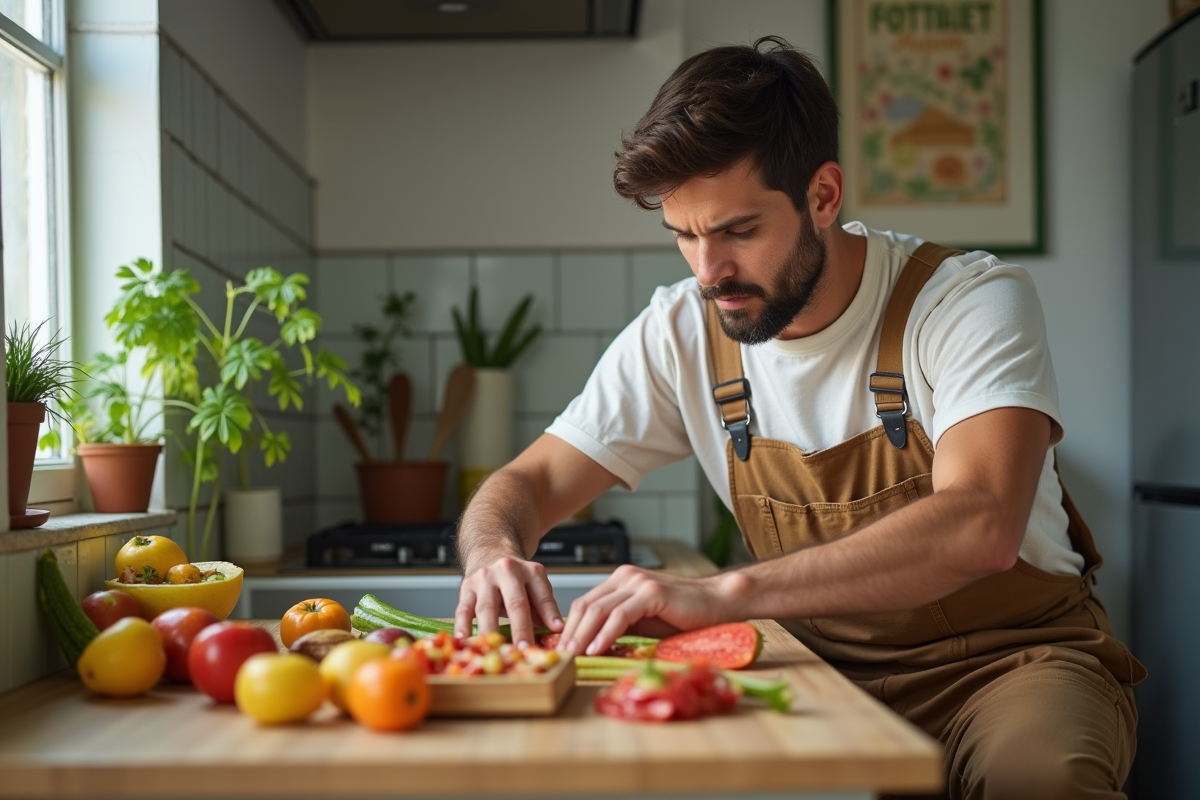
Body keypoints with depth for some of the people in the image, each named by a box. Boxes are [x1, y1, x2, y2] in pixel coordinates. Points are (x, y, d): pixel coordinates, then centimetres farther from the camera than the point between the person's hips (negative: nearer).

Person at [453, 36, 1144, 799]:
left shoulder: (973, 301, -16)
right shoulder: (681, 335, -3)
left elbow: (979, 527, -32)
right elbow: (528, 483, 2)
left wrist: (722, 593, -42)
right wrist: (494, 551, -23)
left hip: (1014, 656, -3)